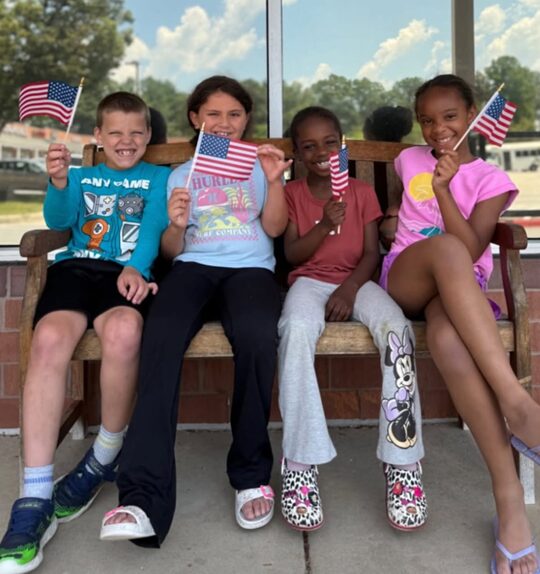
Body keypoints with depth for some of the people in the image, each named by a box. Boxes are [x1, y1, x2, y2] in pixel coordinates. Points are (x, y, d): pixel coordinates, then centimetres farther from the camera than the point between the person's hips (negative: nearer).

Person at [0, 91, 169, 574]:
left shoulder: (159, 177, 21)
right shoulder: (81, 176, 27)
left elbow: (153, 228, 4)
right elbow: (58, 221, 9)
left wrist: (135, 268, -17)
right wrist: (58, 183, -13)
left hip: (128, 273, -1)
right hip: (76, 268, 2)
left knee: (123, 330, -37)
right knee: (49, 339, -31)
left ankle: (106, 456, -11)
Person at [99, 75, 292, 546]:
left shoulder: (259, 165, 21)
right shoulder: (181, 174, 24)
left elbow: (275, 227, 6)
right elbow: (171, 250, 14)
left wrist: (275, 182, -11)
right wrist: (175, 226, -9)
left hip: (250, 268, -1)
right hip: (194, 266, 1)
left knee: (257, 334, -37)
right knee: (161, 336, -33)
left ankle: (251, 472, -19)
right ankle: (144, 495, -36)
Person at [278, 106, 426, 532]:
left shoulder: (362, 192, 13)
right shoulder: (291, 193, 12)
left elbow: (372, 253, 3)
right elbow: (292, 254, 1)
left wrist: (351, 288, -16)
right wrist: (324, 225, -16)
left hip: (356, 281, 1)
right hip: (310, 281, -1)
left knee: (396, 329, -33)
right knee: (296, 329, -38)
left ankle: (402, 461, -25)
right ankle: (300, 464, -33)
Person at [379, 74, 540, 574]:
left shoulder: (491, 181, 8)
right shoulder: (408, 161, 18)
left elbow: (472, 252, -7)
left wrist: (443, 190, -15)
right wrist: (389, 218, 15)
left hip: (458, 288, -1)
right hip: (404, 279, 1)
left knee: (449, 338, -42)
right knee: (444, 249, -40)